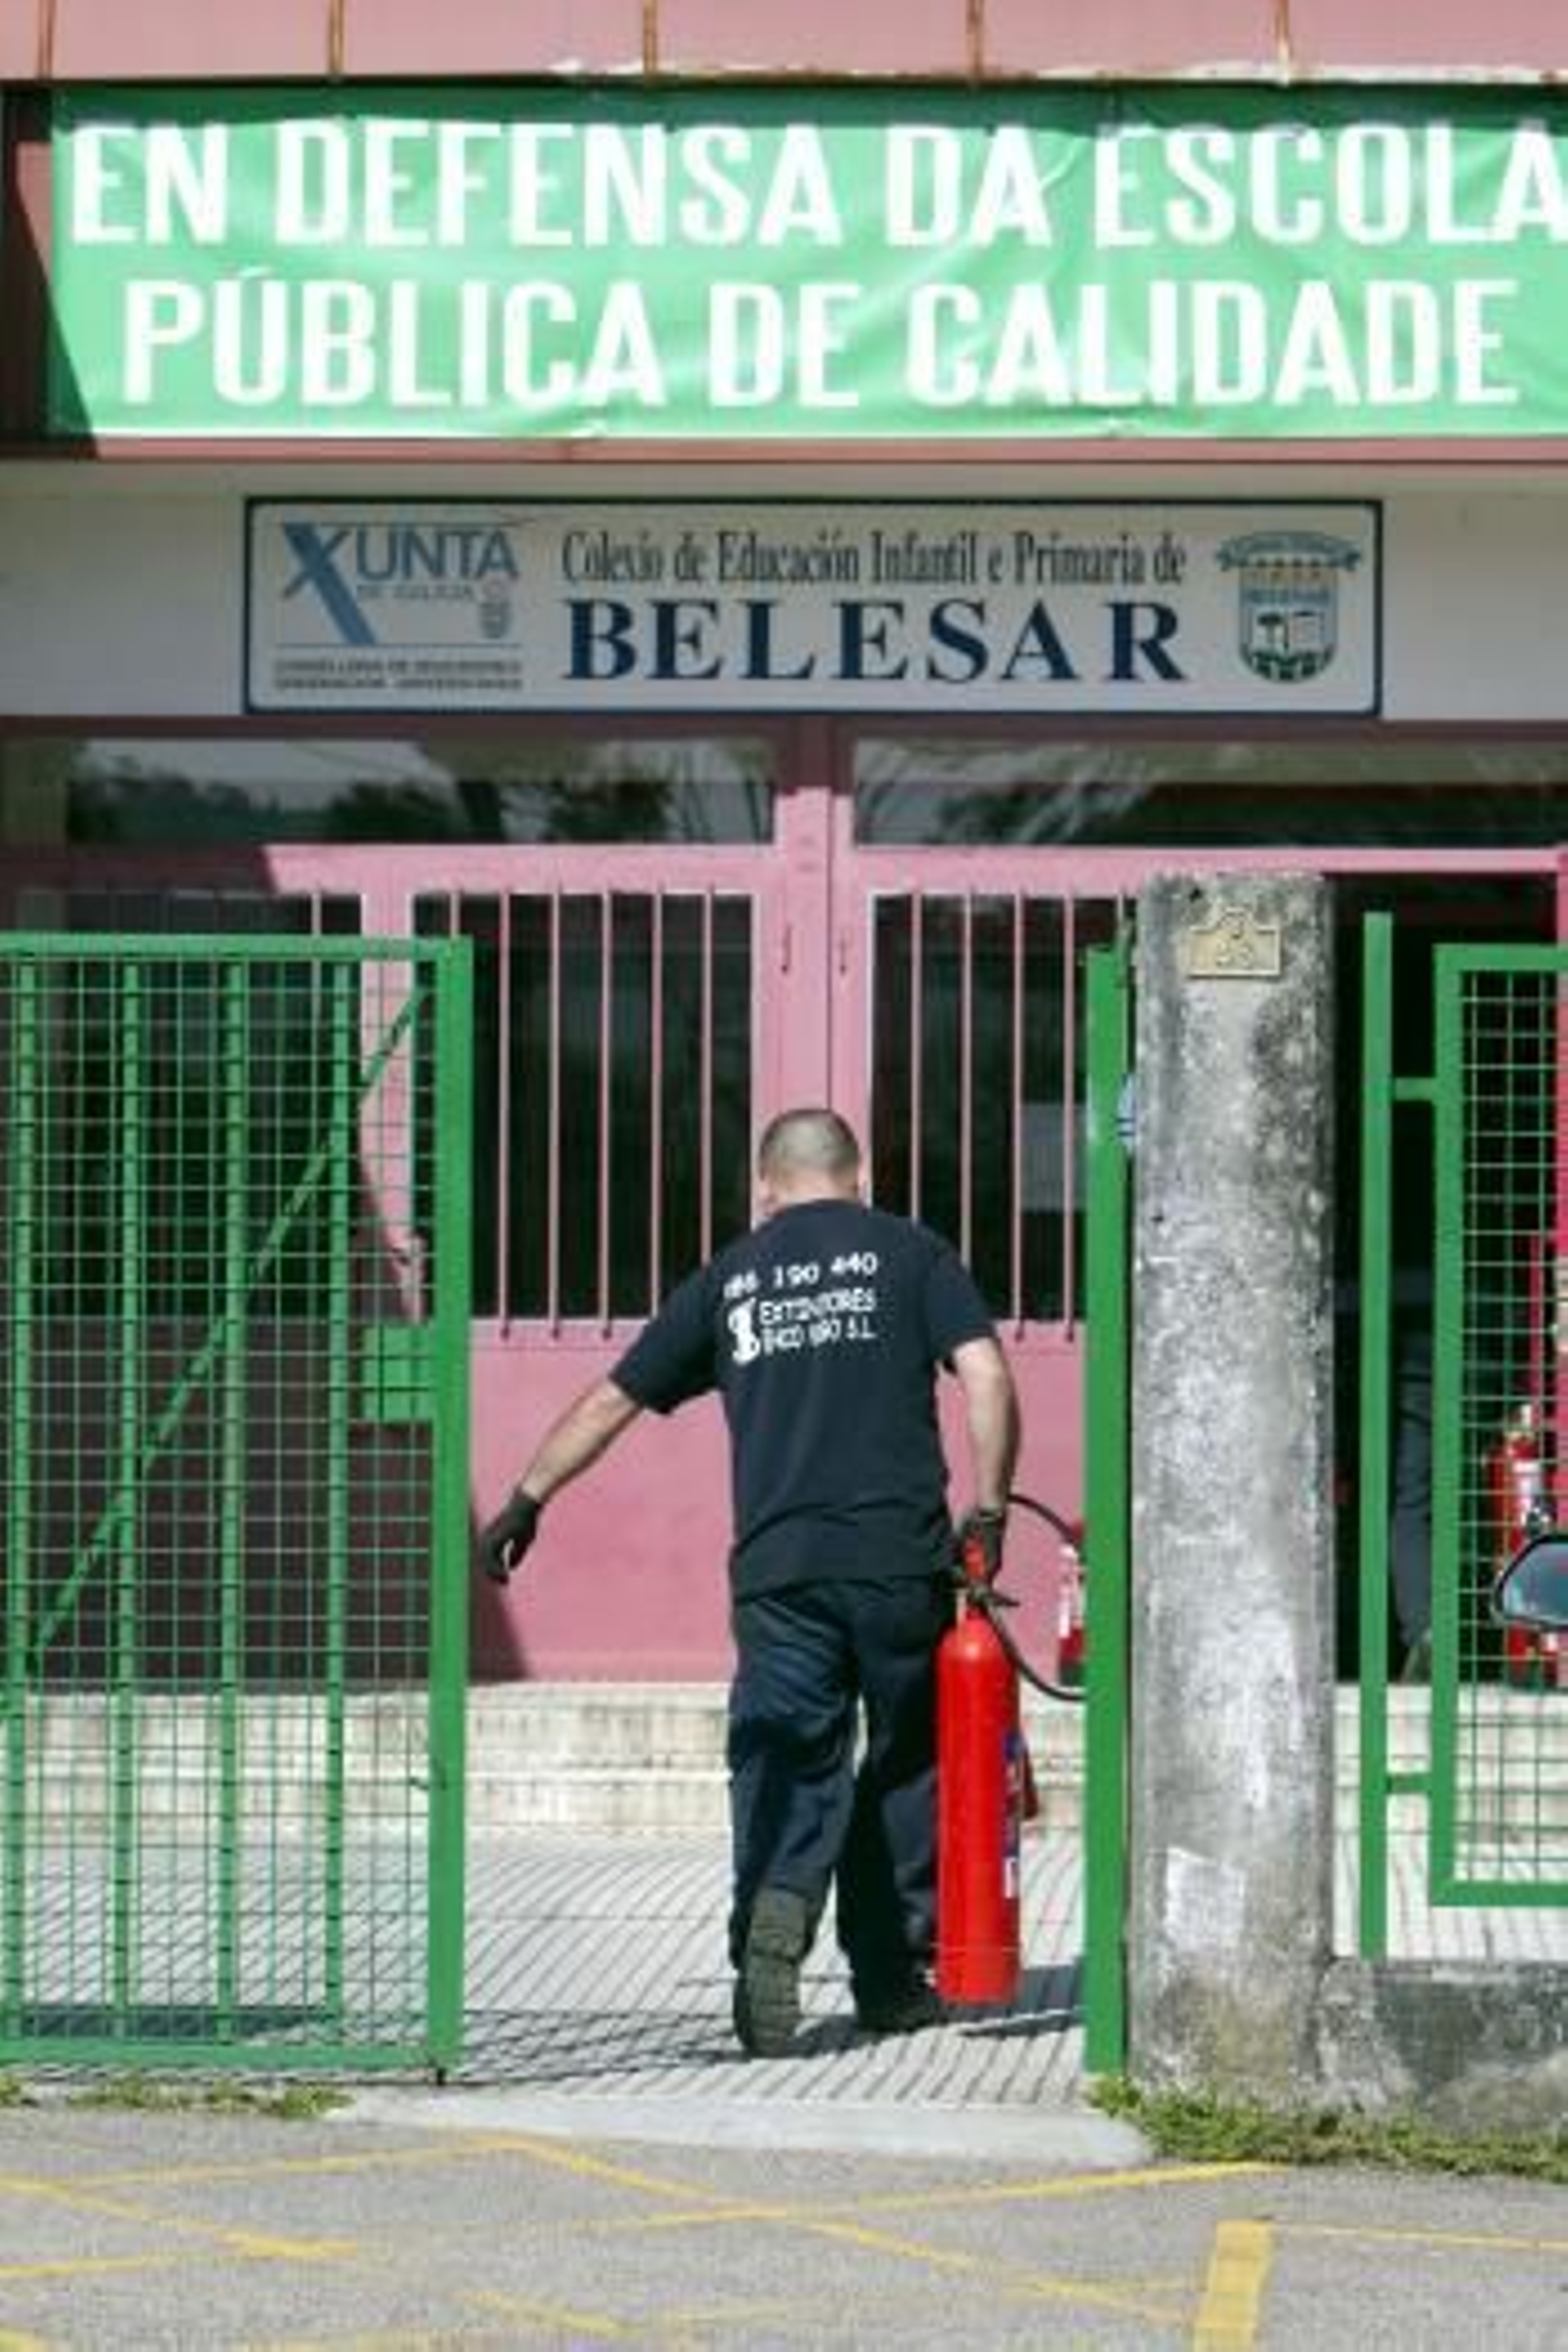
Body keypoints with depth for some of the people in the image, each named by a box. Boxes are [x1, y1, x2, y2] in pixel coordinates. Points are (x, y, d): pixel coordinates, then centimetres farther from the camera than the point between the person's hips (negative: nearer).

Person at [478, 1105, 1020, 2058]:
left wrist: (527, 1499, 30)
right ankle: (892, 1974, 17)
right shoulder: (911, 1253, 9)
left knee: (786, 1765, 0)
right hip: (899, 1559, -1)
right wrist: (987, 1514, 0)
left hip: (776, 1568, 1)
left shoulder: (731, 1277, 16)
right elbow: (986, 1375, -4)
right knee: (905, 1766, 13)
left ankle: (775, 1911, -27)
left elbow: (610, 1401, 20)